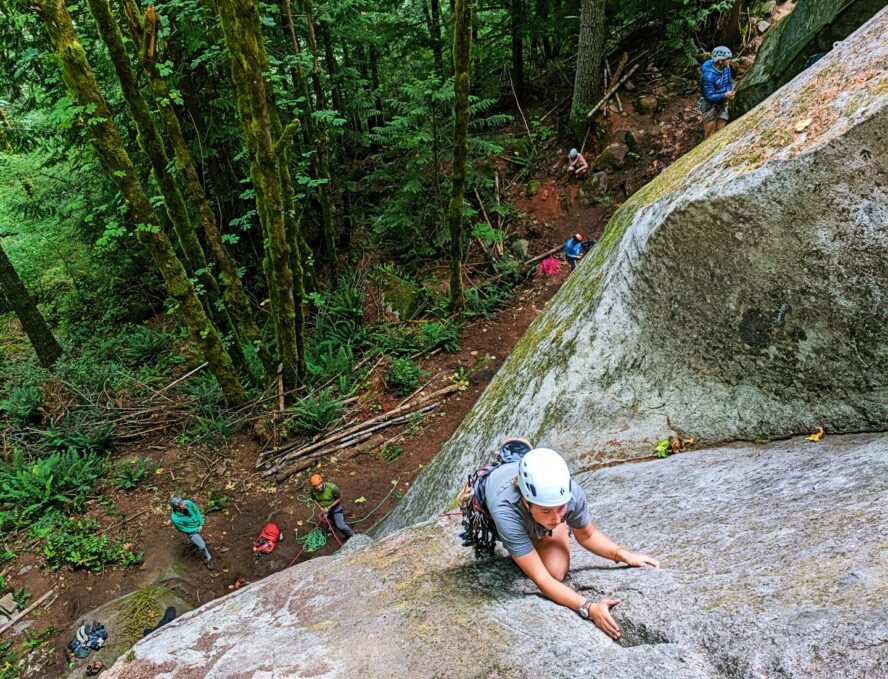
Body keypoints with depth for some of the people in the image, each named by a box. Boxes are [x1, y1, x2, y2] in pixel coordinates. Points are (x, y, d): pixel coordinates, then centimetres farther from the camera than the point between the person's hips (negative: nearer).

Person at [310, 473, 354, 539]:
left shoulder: (332, 488, -38)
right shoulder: (313, 490, -27)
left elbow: (340, 498, -23)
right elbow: (314, 499, -7)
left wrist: (329, 507, -27)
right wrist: (321, 508, -19)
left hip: (335, 507, -4)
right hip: (324, 508, 4)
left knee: (340, 526, -7)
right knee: (334, 521, 28)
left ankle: (351, 535, 19)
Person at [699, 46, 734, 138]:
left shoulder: (726, 68, -8)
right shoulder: (708, 75, -29)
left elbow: (729, 83, 7)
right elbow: (709, 96, -26)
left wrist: (729, 93, -14)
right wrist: (725, 95, -34)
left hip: (722, 103, 6)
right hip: (710, 104, -6)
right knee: (710, 134, 0)